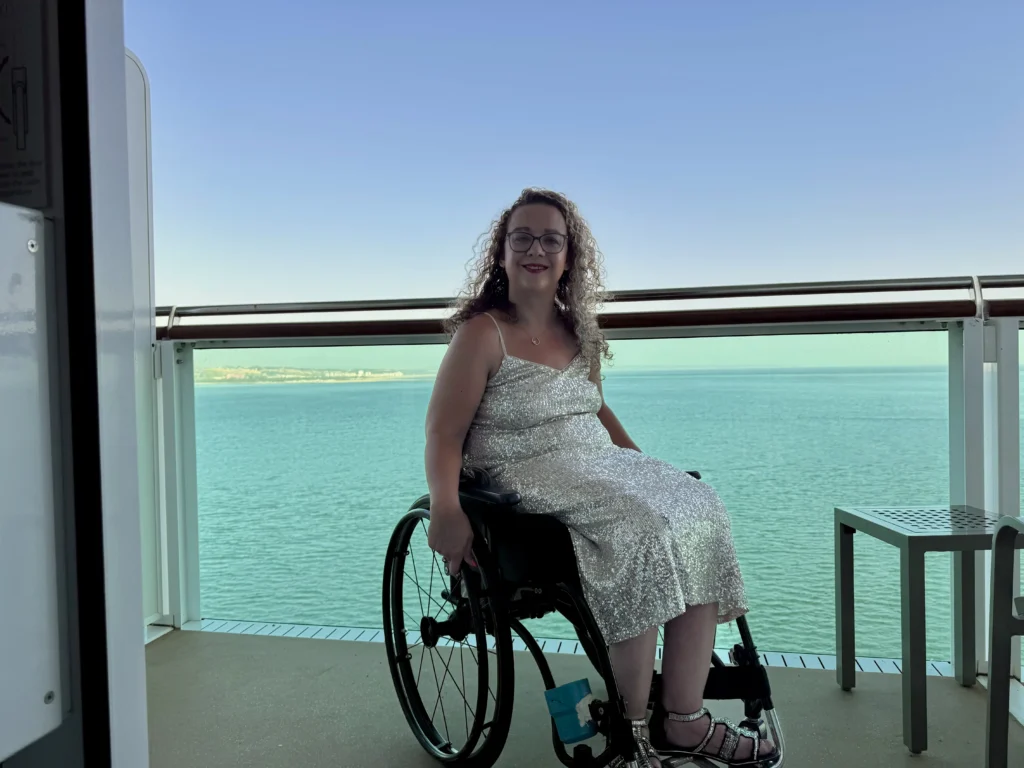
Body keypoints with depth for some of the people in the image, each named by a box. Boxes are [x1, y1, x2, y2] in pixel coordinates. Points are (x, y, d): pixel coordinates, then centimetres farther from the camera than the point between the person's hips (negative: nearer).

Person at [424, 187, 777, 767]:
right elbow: (444, 435, -10)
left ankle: (683, 721, -12)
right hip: (527, 481, -7)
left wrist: (643, 463, 15)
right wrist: (446, 510, -26)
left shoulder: (578, 333, 15)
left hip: (602, 467, 7)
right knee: (641, 530, -30)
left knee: (700, 513, -14)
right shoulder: (482, 333, -6)